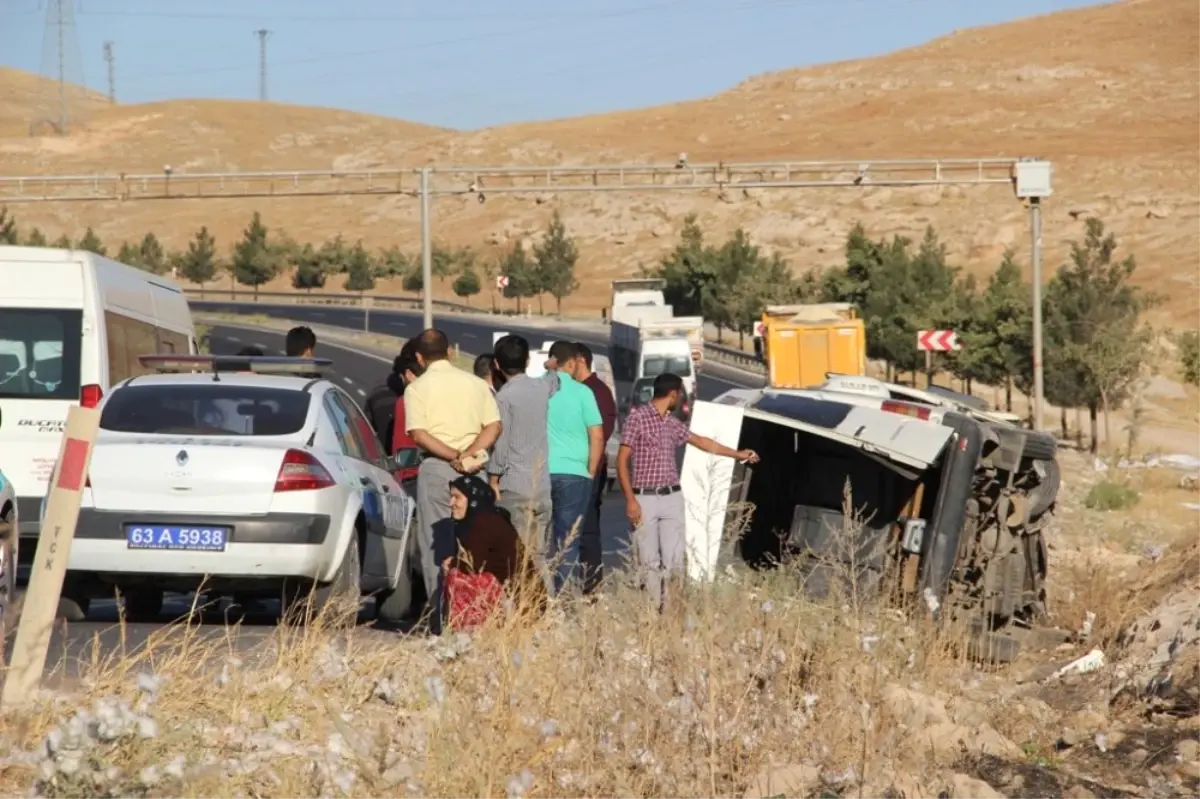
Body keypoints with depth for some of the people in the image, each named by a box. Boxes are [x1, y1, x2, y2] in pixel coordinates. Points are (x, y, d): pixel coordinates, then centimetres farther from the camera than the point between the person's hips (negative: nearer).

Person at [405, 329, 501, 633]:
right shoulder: (475, 383, 10)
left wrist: (454, 457, -13)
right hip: (473, 471, 3)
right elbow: (494, 427, 1)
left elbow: (419, 434, -12)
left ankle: (444, 618, -3)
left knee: (436, 546, 1)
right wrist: (468, 455, -8)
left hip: (436, 469, -3)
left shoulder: (417, 388, -1)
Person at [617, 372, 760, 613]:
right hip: (644, 499, -6)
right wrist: (630, 500, -14)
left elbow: (701, 441, 29)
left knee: (674, 561, -2)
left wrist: (738, 454, 36)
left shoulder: (673, 423, 14)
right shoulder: (637, 417, -5)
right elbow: (622, 460, -7)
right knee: (649, 562, -5)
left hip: (672, 498, 6)